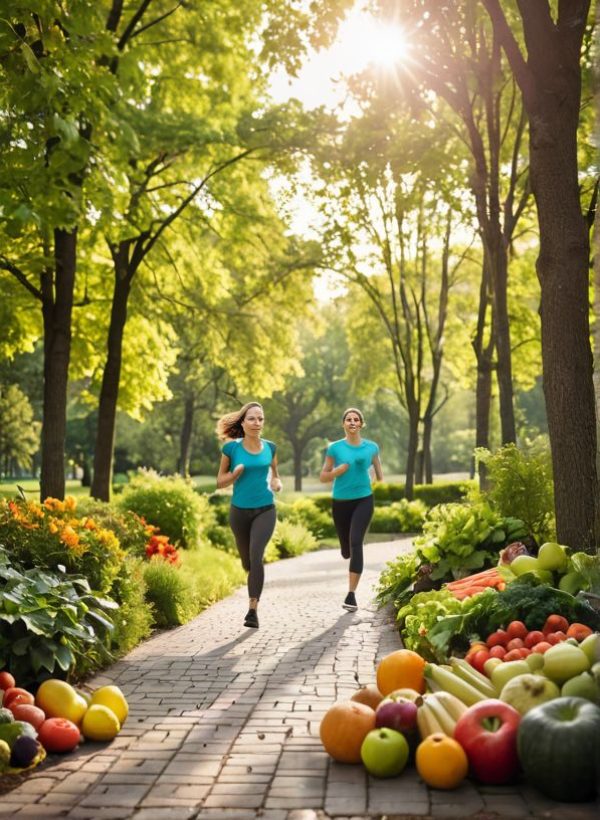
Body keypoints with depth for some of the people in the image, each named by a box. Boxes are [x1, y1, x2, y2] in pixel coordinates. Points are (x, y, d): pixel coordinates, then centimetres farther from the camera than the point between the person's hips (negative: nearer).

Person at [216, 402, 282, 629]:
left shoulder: (270, 447, 0)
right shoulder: (231, 448, -6)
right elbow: (220, 482, 0)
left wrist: (277, 484, -6)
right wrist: (236, 472, -19)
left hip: (265, 510, -1)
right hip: (240, 511, 1)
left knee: (256, 556, -21)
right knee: (247, 562, 15)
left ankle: (253, 610, -18)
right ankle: (256, 580, 52)